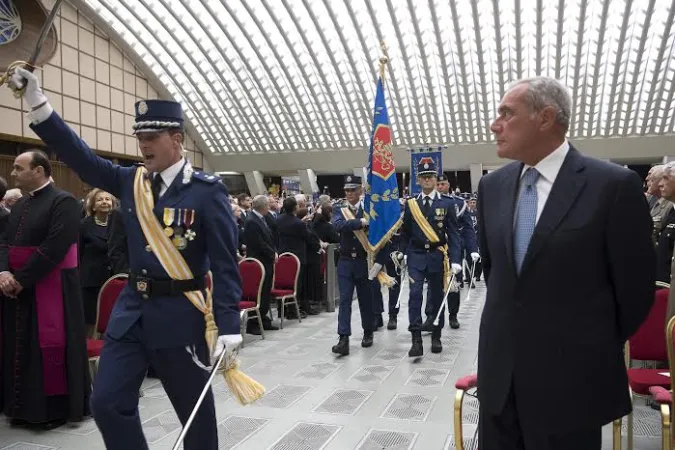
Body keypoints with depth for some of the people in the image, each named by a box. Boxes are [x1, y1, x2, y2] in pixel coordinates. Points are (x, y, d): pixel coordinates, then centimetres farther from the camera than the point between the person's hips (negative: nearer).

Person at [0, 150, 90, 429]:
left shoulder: (63, 202, -12)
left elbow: (54, 248, -20)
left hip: (51, 289, -8)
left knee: (50, 346, -2)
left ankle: (57, 408, 12)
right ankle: (25, 408, 24)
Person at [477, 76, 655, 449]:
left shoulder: (615, 185, -12)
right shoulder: (492, 186, 4)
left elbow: (634, 286, -5)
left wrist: (599, 348, 6)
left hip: (571, 375, -4)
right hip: (499, 369, 5)